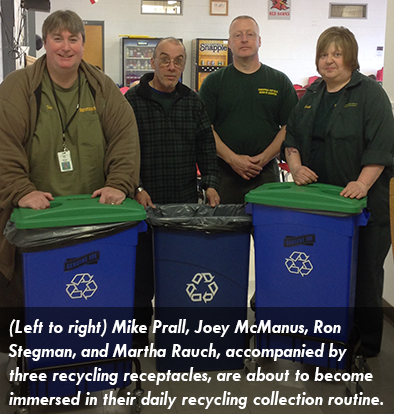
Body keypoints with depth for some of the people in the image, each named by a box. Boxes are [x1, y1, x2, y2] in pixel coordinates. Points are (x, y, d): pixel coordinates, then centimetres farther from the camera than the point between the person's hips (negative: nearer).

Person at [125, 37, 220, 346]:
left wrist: (210, 182, 0)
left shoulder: (192, 101, 13)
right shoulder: (133, 100, 1)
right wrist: (136, 188, -13)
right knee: (142, 271, 3)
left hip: (186, 202, 3)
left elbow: (206, 146, 12)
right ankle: (139, 333, 17)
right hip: (144, 201, -3)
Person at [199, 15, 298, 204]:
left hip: (266, 173, 1)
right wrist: (232, 159, -11)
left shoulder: (279, 81, 9)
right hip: (223, 173, 0)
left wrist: (264, 158, -9)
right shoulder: (214, 82, 7)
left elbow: (289, 126, 4)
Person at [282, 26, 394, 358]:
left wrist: (363, 184, -22)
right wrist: (296, 167, 1)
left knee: (362, 275, 3)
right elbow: (291, 136, 17)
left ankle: (366, 345, 16)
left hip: (359, 199, -5)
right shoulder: (311, 95, 15)